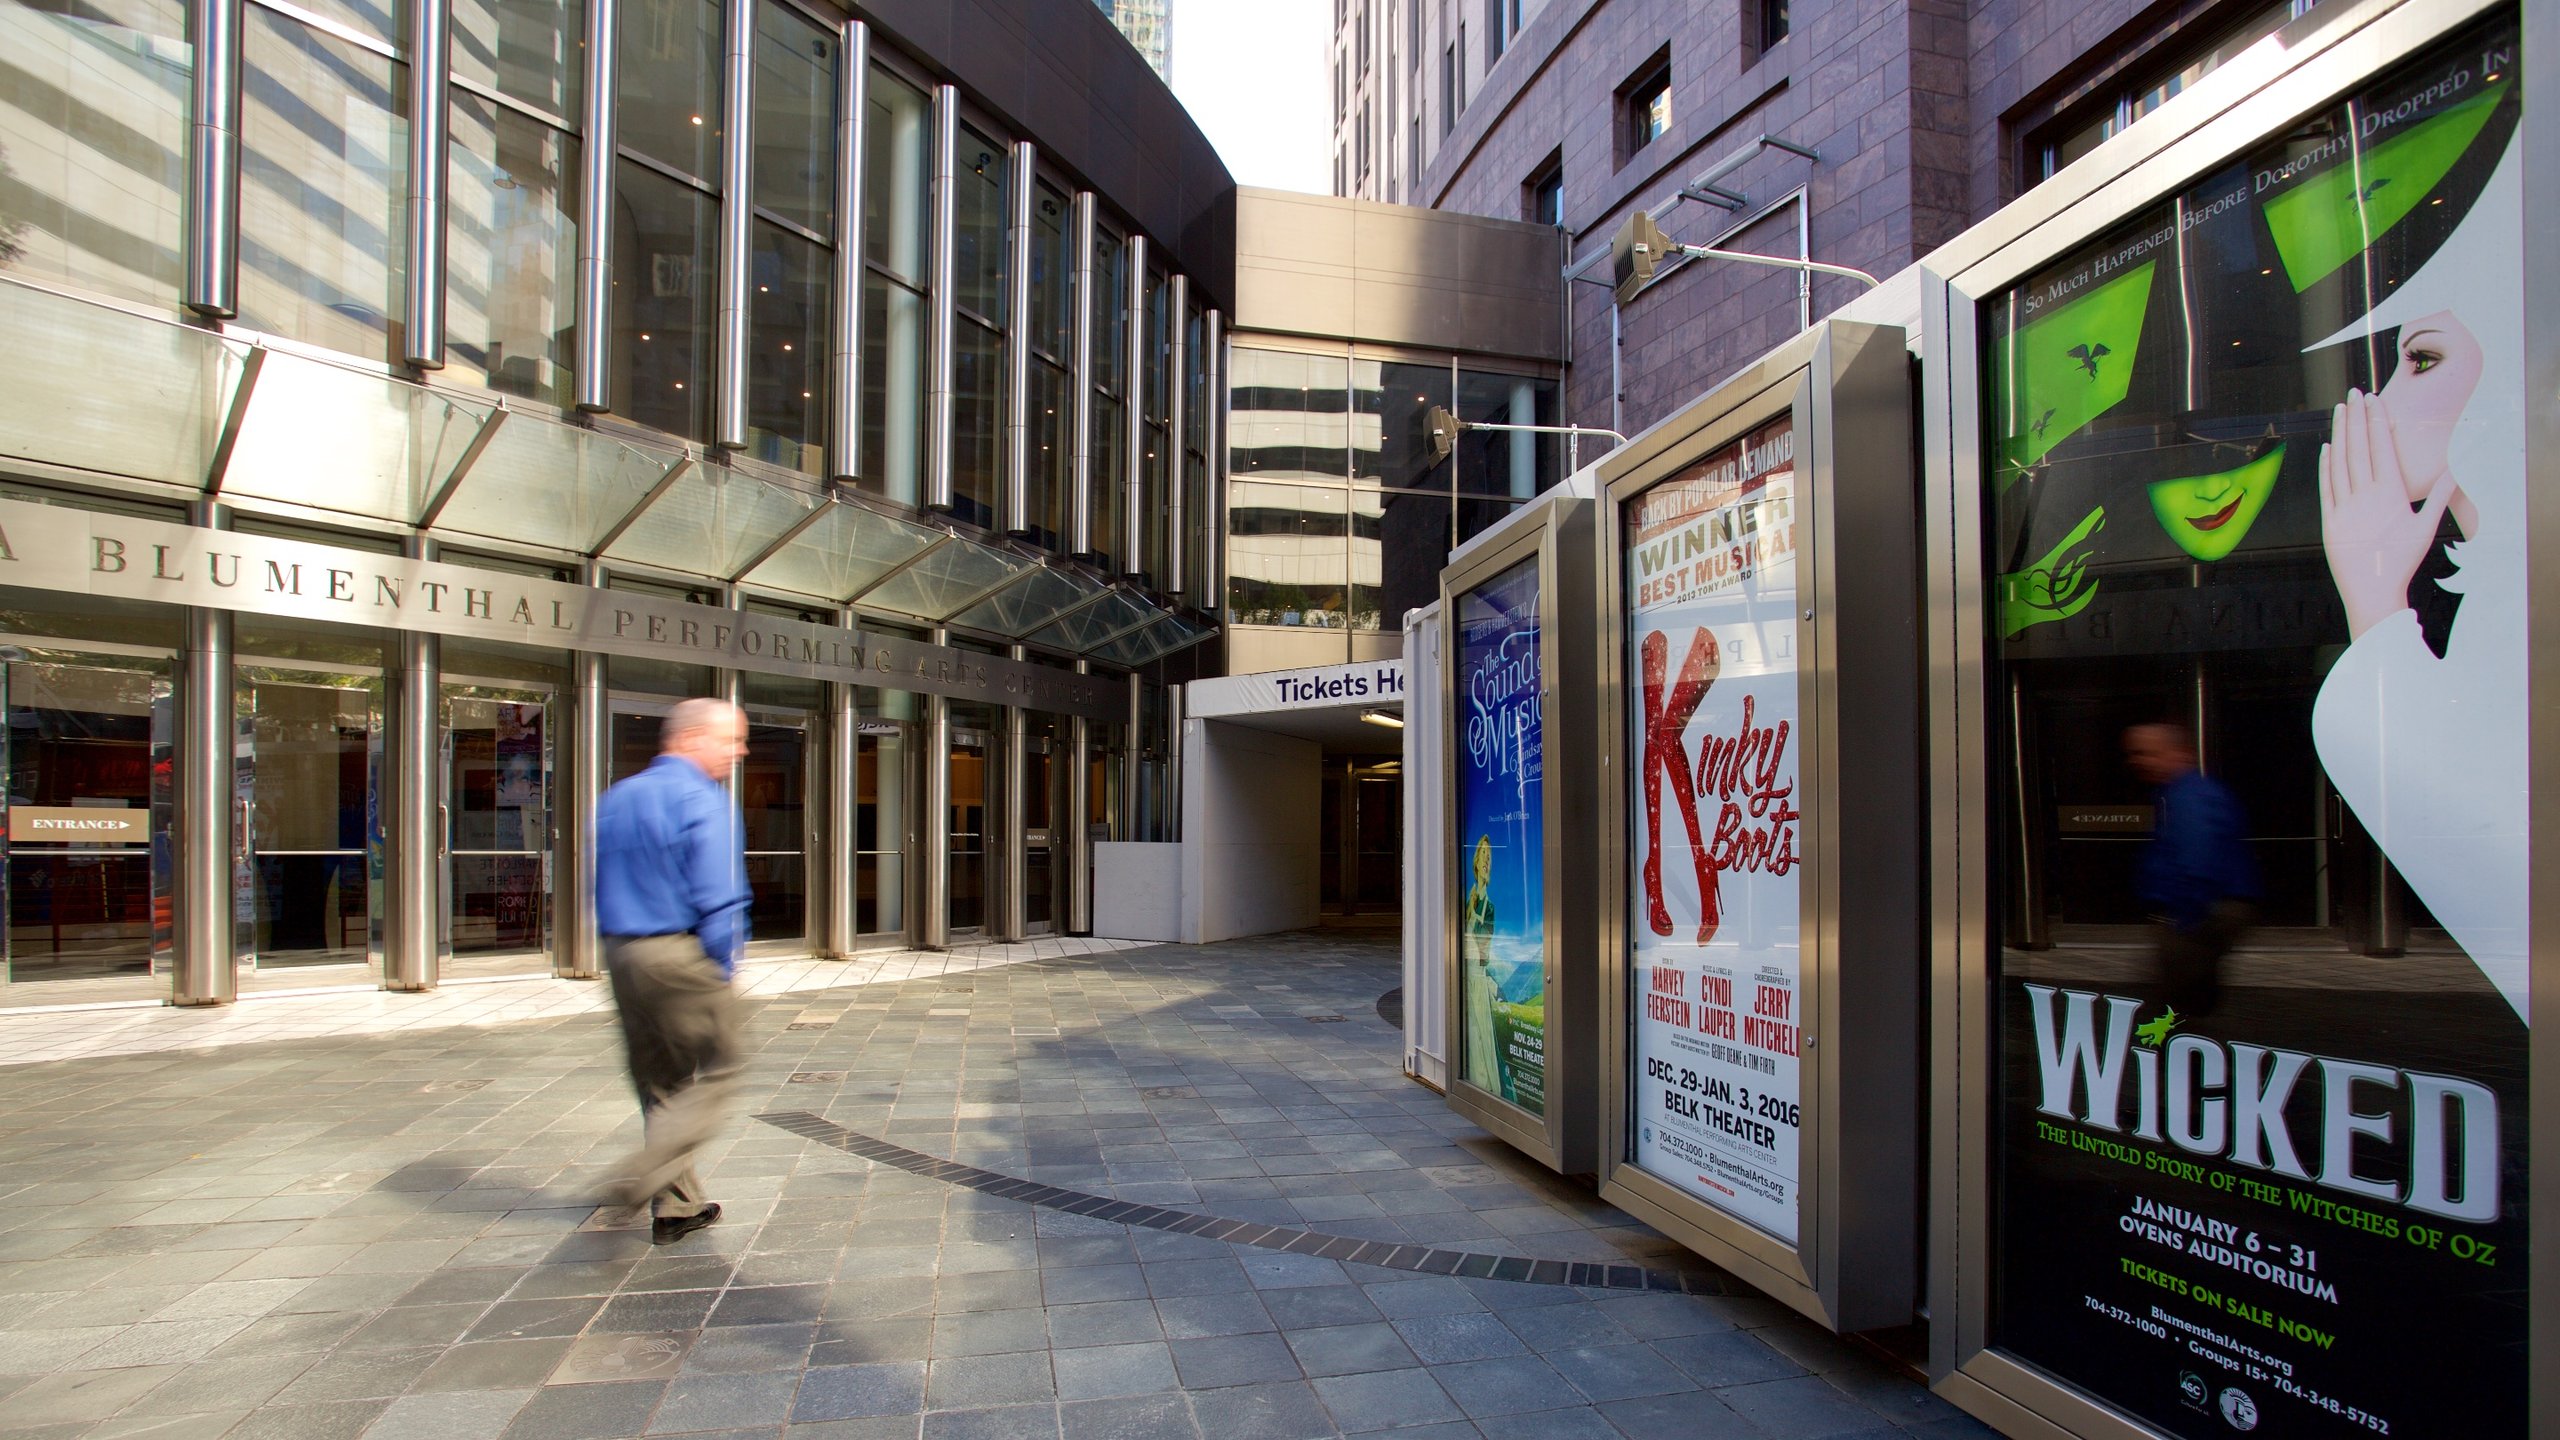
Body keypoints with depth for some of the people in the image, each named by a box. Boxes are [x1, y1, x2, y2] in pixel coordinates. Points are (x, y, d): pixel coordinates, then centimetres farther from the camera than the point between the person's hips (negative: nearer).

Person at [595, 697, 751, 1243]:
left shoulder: (616, 799, 14)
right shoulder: (701, 801, -12)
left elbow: (602, 888, 17)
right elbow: (718, 897, -16)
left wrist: (621, 946, 19)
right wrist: (724, 968, -6)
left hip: (621, 954, 8)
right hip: (682, 954, -8)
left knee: (659, 1084, 16)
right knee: (713, 1077, 3)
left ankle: (676, 1207, 22)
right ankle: (638, 1179, -9)